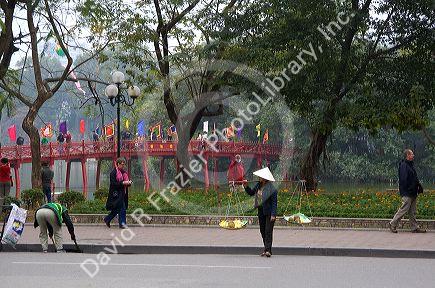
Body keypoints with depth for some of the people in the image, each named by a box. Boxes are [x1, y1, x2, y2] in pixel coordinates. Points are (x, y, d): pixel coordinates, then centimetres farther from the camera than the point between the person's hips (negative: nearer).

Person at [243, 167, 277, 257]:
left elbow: (274, 202, -16)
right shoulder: (258, 185, 6)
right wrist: (246, 186, 3)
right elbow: (251, 193, 20)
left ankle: (268, 250, -13)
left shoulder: (271, 189, -16)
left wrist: (273, 214, -19)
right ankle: (266, 248, 19)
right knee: (262, 231, 11)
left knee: (268, 231, -10)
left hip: (269, 212, -8)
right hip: (261, 211, 8)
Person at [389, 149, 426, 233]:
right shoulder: (404, 165, -14)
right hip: (407, 193, -10)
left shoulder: (410, 165, 17)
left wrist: (419, 186, 10)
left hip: (413, 193, 10)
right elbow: (403, 179, -21)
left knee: (412, 211, 11)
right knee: (404, 209, -6)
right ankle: (392, 224, 4)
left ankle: (415, 228, 14)